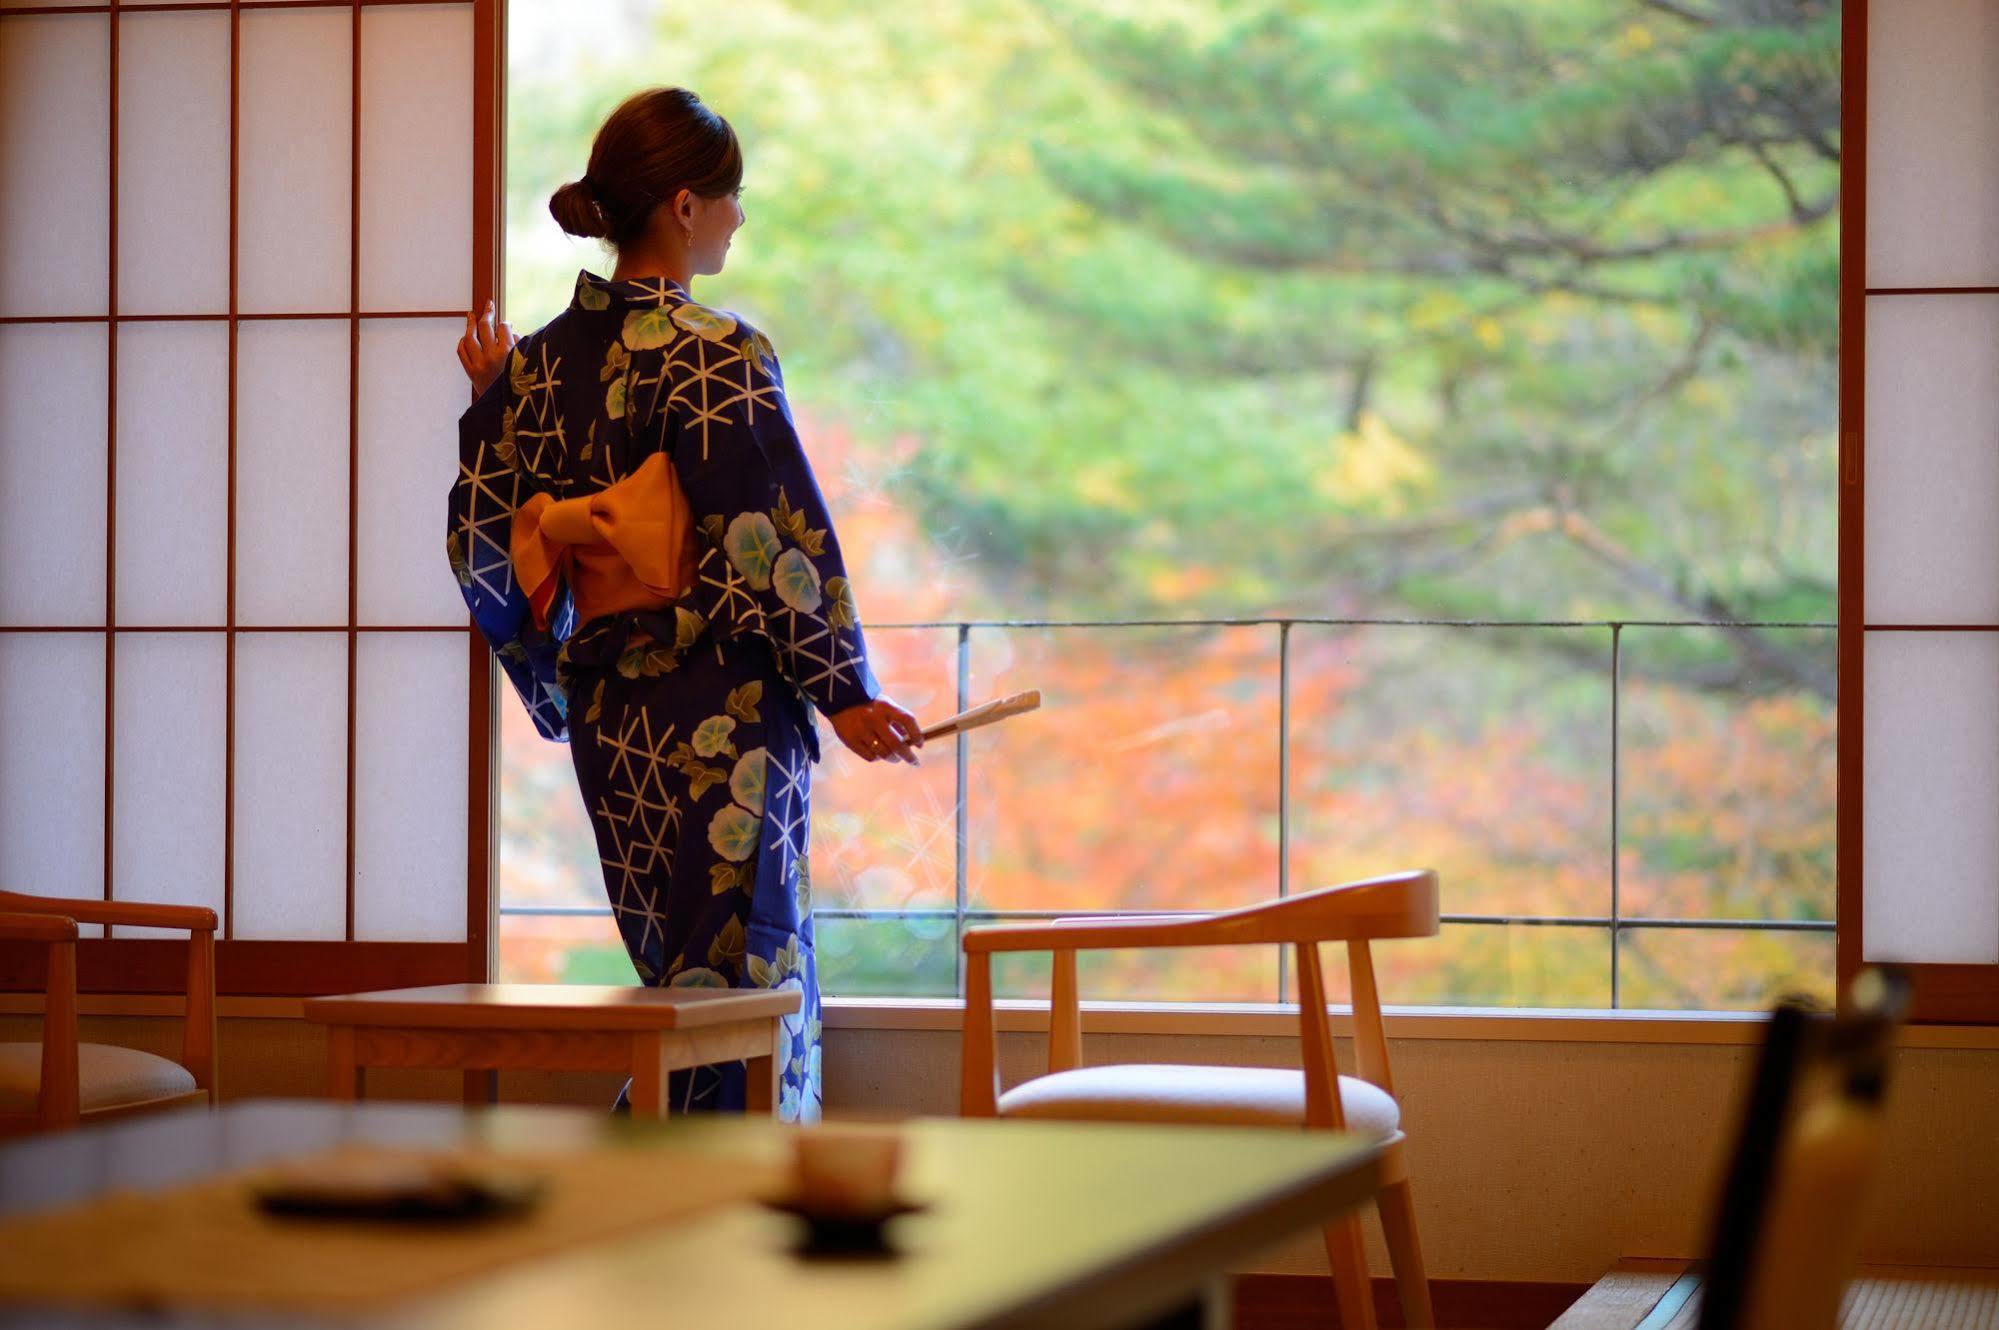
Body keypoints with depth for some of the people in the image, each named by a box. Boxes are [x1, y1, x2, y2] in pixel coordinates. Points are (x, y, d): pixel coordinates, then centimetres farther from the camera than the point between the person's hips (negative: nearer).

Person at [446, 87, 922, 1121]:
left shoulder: (537, 365, 6)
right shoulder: (718, 355, -13)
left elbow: (480, 544, 9)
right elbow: (773, 538, -14)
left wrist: (491, 403, 22)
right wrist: (844, 692, -6)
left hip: (604, 717, 7)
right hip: (722, 715, -7)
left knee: (676, 978, 17)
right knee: (746, 978, 0)